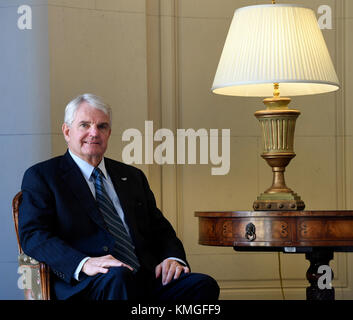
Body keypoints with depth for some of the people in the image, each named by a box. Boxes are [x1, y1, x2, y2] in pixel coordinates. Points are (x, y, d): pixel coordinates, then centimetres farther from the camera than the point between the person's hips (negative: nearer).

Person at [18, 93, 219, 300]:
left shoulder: (132, 177, 26)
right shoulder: (41, 176, 9)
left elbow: (160, 228, 24)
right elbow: (33, 235, -4)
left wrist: (173, 258, -2)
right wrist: (84, 263, -23)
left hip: (147, 277, 5)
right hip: (85, 284, -5)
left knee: (204, 285, -23)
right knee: (118, 276, -40)